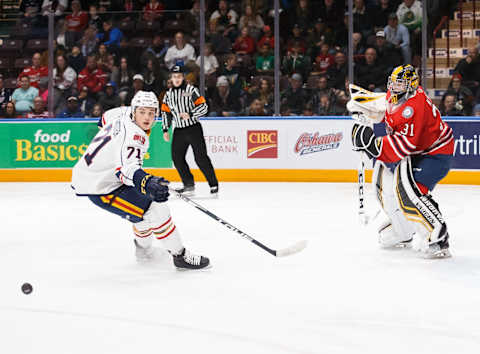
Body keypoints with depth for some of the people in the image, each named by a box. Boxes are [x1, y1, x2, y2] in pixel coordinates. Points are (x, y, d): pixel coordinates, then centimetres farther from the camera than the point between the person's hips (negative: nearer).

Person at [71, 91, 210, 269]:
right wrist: (147, 182, -62)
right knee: (155, 209, -14)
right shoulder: (133, 135, -28)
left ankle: (143, 248, 44)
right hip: (100, 188, -10)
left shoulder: (124, 113, 1)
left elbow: (106, 117, 25)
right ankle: (180, 255, -5)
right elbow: (128, 167, -45)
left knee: (145, 201, 27)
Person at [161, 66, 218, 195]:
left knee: (200, 157, -11)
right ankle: (189, 184, 13)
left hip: (194, 128, -6)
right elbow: (166, 113, 19)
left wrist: (190, 114, -24)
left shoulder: (191, 90, -5)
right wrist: (165, 130, 12)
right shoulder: (168, 95, 12)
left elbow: (203, 107, -11)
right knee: (177, 157, 1)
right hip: (179, 131, 6)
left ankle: (213, 184, -4)